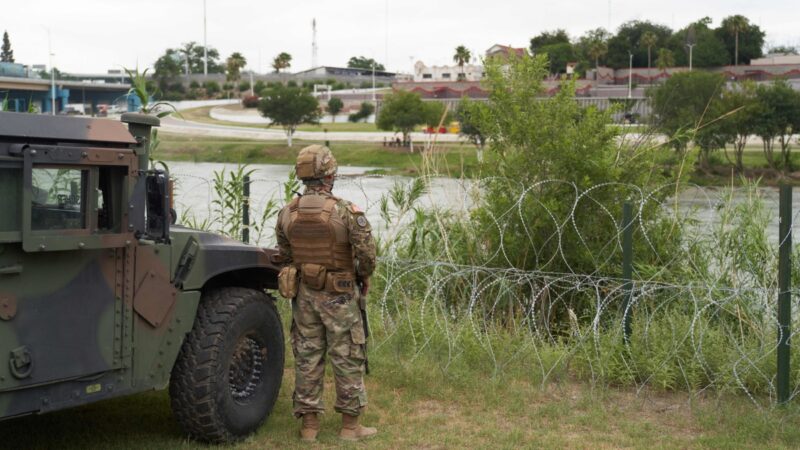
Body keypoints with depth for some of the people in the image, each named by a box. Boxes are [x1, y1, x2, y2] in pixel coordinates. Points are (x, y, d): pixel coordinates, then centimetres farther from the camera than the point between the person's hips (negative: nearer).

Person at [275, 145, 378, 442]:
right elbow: (367, 253, -16)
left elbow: (285, 255, 7)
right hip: (340, 295, -4)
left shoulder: (287, 214, -2)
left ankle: (309, 424, 17)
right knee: (347, 358, 6)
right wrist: (363, 275, 3)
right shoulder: (346, 212, -17)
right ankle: (350, 425, 13)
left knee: (307, 357, 12)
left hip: (304, 293, 4)